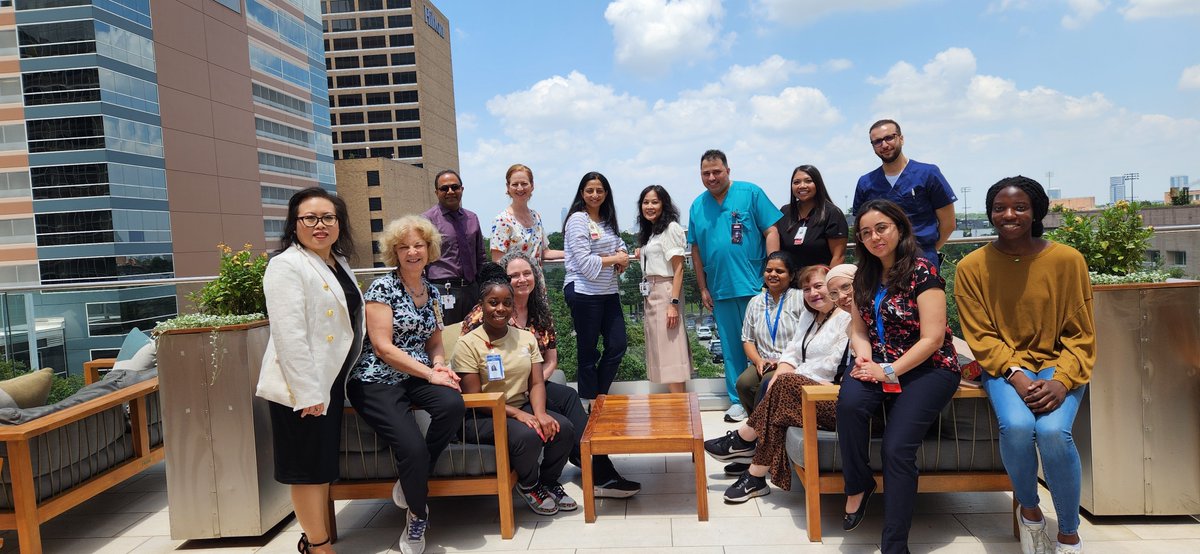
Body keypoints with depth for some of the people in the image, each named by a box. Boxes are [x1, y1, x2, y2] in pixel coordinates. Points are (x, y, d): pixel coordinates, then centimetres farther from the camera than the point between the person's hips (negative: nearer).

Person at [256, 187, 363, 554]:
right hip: (302, 387, -9)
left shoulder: (339, 264, 12)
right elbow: (289, 335, -22)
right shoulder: (286, 266, -15)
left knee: (324, 465, 17)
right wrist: (307, 392, -25)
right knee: (308, 468, 2)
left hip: (331, 381, 9)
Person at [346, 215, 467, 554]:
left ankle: (412, 480, -4)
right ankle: (418, 515, 7)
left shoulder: (432, 292, 12)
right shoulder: (382, 287, -8)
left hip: (418, 377, 6)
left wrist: (440, 364, -4)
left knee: (453, 405, -28)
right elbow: (383, 347, -14)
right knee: (413, 447, -25)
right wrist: (431, 374, -17)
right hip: (377, 380, -5)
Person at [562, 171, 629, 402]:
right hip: (584, 293, -7)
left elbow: (621, 247, 22)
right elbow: (584, 262, -16)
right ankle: (589, 404, 16)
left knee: (618, 344, 8)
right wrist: (614, 259, -7)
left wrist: (623, 258, -2)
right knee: (588, 351, 3)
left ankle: (599, 398, 23)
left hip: (609, 292, 7)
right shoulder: (577, 220, -9)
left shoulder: (609, 221, 13)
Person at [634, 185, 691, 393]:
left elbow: (678, 268, -15)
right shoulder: (650, 231, 19)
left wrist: (674, 303, -21)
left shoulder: (670, 228, -8)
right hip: (651, 294, 9)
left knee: (670, 350, -9)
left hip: (665, 292, -9)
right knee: (661, 352, 10)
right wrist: (642, 254, 7)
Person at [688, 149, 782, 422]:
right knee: (731, 347, 11)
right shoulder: (697, 206, 9)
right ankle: (737, 400, 22)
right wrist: (703, 288, 9)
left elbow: (771, 231, -4)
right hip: (720, 290, 4)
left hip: (754, 286, -4)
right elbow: (696, 250, 12)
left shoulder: (751, 193, -3)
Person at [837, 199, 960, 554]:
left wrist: (889, 372, -19)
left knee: (897, 448, -23)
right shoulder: (865, 276, 10)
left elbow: (932, 339, -14)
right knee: (849, 401, -30)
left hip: (927, 368, -5)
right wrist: (863, 355, -7)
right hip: (880, 366, 5)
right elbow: (859, 329, 15)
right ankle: (858, 485, -8)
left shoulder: (922, 272, -10)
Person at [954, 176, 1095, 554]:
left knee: (1052, 431, -28)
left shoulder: (1067, 260, -5)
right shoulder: (972, 267, -5)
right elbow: (980, 337, -4)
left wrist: (1061, 380, -18)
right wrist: (1015, 375, -20)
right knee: (1016, 426, -29)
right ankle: (1030, 511, 3)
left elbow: (1080, 335, -2)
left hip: (1058, 364, 0)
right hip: (1004, 366, 0)